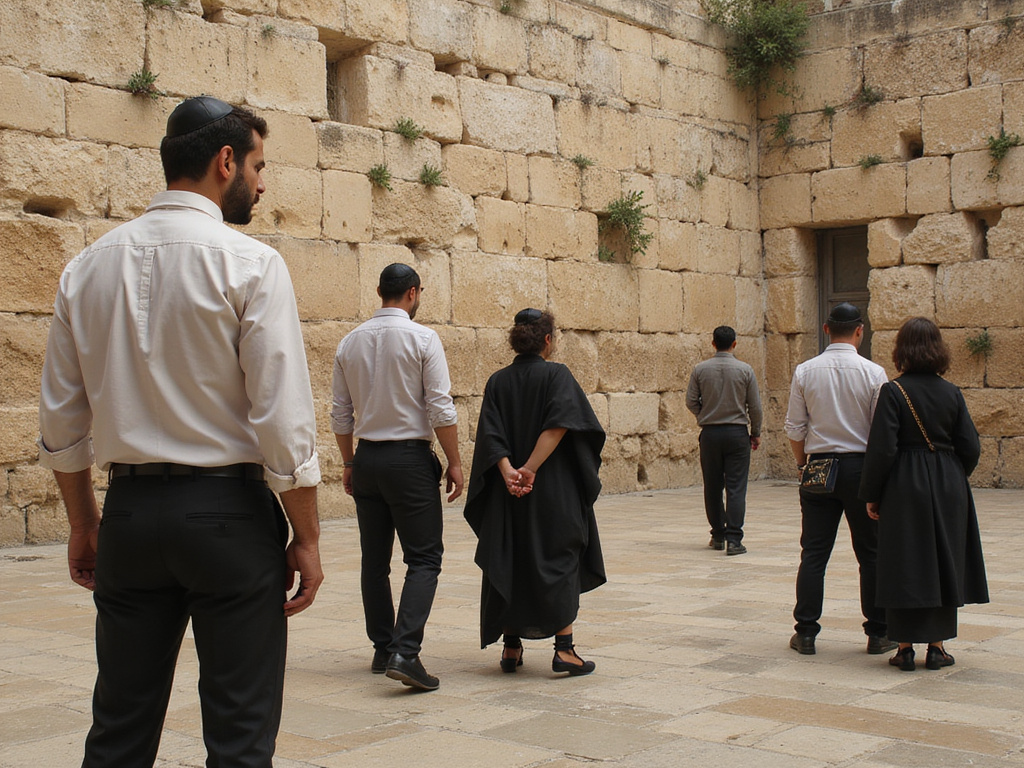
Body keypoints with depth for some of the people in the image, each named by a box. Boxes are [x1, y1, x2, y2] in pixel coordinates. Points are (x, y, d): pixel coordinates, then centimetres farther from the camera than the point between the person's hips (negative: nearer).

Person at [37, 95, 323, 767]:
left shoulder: (88, 267, 7)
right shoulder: (250, 264, -9)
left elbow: (62, 420, 10)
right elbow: (284, 416, -13)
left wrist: (83, 523, 20)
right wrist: (306, 537, -5)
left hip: (130, 510, 6)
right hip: (228, 510, -5)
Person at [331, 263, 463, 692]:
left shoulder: (350, 342, 7)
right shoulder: (422, 338, -8)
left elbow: (341, 414, 10)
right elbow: (440, 408, -12)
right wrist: (454, 463, -4)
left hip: (367, 459, 5)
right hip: (410, 457, -5)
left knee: (375, 560, 14)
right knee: (424, 559, -3)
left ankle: (382, 649, 21)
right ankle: (405, 652, -16)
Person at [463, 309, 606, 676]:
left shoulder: (497, 381, 6)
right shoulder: (557, 374, -5)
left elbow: (491, 435, -7)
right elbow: (559, 423, -21)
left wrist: (509, 473, -17)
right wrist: (531, 468, -22)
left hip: (507, 495, 4)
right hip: (554, 491, -4)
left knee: (510, 566, 12)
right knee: (561, 563, 4)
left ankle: (511, 647, 14)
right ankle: (564, 648, -3)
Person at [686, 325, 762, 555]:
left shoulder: (700, 369, -2)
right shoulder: (745, 370, -4)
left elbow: (691, 402, -1)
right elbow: (755, 406, -1)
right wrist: (756, 433, 13)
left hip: (710, 433, 1)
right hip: (737, 433, -1)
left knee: (713, 487, 12)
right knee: (736, 488, -2)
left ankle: (718, 536, 20)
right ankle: (734, 539, -9)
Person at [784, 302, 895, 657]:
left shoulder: (805, 371, -2)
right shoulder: (873, 372, -7)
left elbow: (794, 429, 1)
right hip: (861, 467, -1)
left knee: (813, 552, 6)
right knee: (871, 553, 8)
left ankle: (805, 633, 8)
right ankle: (878, 633, 14)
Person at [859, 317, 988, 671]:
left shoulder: (893, 392, -11)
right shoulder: (951, 393, 0)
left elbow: (881, 449, -14)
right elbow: (970, 448, 2)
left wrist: (871, 494, -6)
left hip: (905, 487, -3)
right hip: (948, 489, 3)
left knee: (904, 566, 3)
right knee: (944, 563, 12)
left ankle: (905, 648, 6)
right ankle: (937, 646, 15)